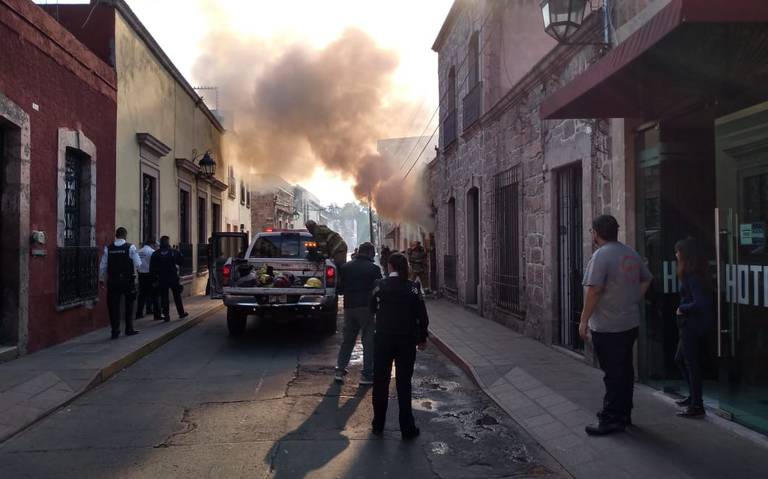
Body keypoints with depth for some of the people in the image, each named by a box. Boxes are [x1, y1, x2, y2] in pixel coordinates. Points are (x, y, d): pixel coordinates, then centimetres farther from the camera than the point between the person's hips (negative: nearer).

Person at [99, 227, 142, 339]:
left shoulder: (108, 248, 0)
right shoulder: (130, 247, -7)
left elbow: (103, 265, 2)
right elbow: (138, 264, -7)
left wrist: (101, 279, 11)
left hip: (113, 281, 2)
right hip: (128, 280, -1)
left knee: (114, 306, 7)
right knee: (129, 305, 13)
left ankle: (115, 331, 8)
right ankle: (129, 329, 19)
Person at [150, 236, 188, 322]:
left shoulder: (155, 254, -1)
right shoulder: (173, 252, -4)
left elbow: (152, 268, -2)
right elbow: (180, 262, 2)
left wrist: (155, 277, 6)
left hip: (162, 279, 1)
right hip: (173, 277, -1)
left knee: (164, 297, 5)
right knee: (177, 296, 10)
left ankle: (166, 315, 4)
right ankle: (181, 313, 16)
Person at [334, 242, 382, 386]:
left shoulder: (346, 267, 5)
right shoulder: (373, 268, -7)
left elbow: (340, 289, 9)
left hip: (349, 307, 5)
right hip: (365, 307, -5)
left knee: (347, 339, 15)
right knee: (368, 341, 2)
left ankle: (340, 370, 13)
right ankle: (367, 375, 2)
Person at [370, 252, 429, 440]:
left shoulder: (380, 286, -5)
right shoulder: (413, 288, -7)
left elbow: (372, 310, 4)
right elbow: (422, 316, -6)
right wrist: (422, 338, 5)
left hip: (383, 340, 1)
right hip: (407, 341, 0)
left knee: (380, 382, 12)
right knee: (404, 383, 6)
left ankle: (378, 425, 21)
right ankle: (407, 428, 10)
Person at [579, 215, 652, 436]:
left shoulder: (601, 255, -17)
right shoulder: (632, 254, 10)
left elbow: (593, 290, -21)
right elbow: (646, 280, 19)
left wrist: (584, 320, -15)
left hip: (607, 327, -8)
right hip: (631, 324, 8)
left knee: (613, 374, -1)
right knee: (625, 370, 15)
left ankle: (610, 419, 7)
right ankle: (623, 415, 26)